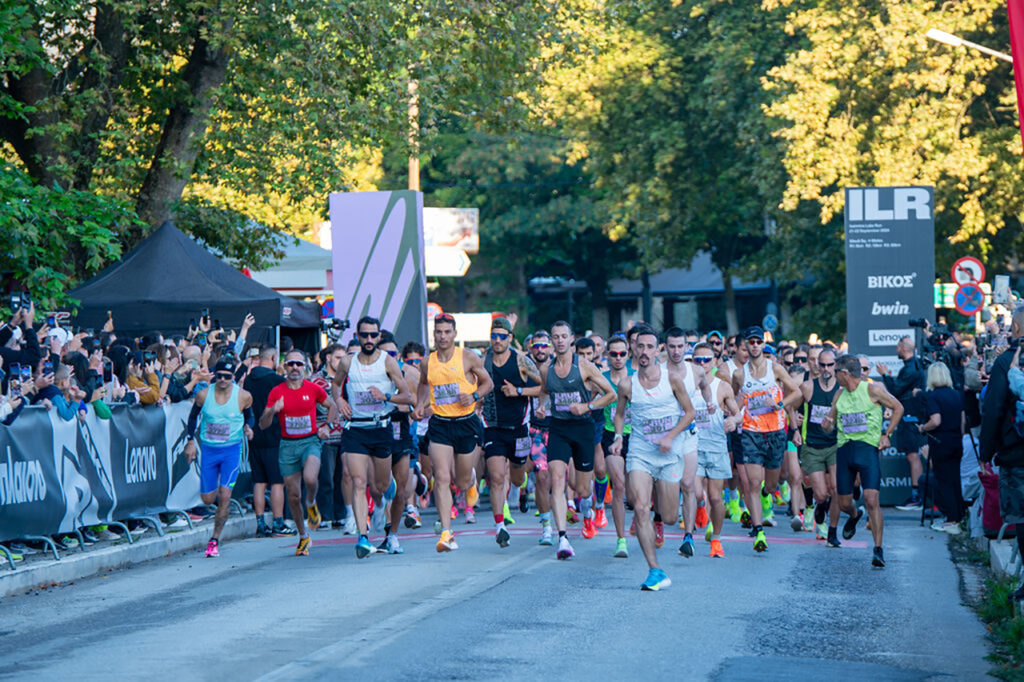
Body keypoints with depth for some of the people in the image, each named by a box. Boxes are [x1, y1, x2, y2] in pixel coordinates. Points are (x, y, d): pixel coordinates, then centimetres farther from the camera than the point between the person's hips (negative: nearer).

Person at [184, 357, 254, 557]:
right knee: (207, 499, 4)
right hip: (209, 449, 2)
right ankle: (225, 502, 41)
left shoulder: (243, 396, -8)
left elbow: (249, 415, 11)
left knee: (224, 496, -12)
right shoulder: (204, 394, -5)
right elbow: (193, 416, 11)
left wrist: (248, 427, -10)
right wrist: (190, 441, 5)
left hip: (232, 450, -2)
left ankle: (215, 540, -3)